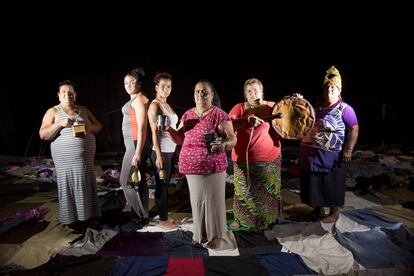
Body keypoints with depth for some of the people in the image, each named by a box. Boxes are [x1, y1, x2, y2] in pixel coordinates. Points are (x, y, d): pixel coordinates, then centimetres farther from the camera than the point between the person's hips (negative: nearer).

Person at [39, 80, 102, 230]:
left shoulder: (84, 110, 12)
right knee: (70, 186, 3)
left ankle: (88, 215, 22)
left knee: (87, 185, 9)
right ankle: (72, 219, 16)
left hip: (87, 156, 4)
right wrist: (59, 124, -20)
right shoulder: (53, 112, 0)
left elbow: (98, 126, 13)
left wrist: (90, 127, -9)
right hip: (66, 158, -4)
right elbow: (43, 134, -6)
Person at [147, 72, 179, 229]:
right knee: (161, 186, 3)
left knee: (166, 185, 15)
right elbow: (154, 132, -15)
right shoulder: (154, 105, -10)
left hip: (171, 151, 8)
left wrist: (174, 150, 12)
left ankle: (166, 216, 26)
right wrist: (158, 155, -18)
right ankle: (163, 220, 15)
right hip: (162, 151, -8)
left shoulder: (167, 105, 14)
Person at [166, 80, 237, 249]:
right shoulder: (187, 115, 8)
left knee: (213, 200, 5)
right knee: (197, 199, 15)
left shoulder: (219, 114, -8)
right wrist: (169, 129, -7)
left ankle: (216, 235, 23)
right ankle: (200, 233, 33)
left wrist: (224, 144, -33)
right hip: (193, 166, 5)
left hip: (212, 166, -5)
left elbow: (232, 138, -11)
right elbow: (181, 139, 12)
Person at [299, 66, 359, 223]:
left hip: (331, 156, -6)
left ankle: (333, 213, 22)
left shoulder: (344, 109, -9)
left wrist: (348, 150, -18)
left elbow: (354, 129, -13)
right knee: (315, 184, 15)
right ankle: (318, 209, 32)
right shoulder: (318, 108, 11)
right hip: (312, 155, 7)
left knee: (332, 185, 5)